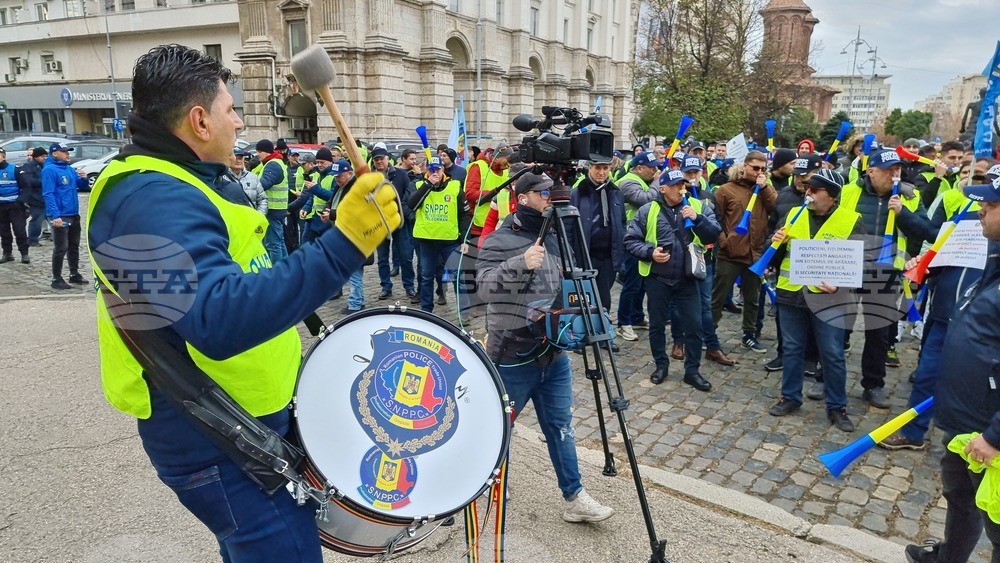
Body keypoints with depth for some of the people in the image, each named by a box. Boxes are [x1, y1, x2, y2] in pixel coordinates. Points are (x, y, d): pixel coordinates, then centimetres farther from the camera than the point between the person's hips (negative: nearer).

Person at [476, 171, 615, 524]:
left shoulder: (552, 238, 11)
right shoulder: (500, 240, -11)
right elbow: (484, 287, -24)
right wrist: (520, 264, -35)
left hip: (554, 354, 6)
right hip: (514, 357, -6)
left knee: (560, 426, 11)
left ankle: (573, 498, 21)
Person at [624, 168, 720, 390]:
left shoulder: (698, 206, 1)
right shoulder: (648, 211, -4)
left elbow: (715, 234, -6)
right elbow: (631, 240, -1)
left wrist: (697, 219, -21)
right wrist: (649, 252, -16)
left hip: (687, 279, 1)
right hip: (657, 279, -1)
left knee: (694, 325, 3)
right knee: (657, 325, 10)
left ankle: (692, 370, 18)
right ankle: (661, 365, 29)